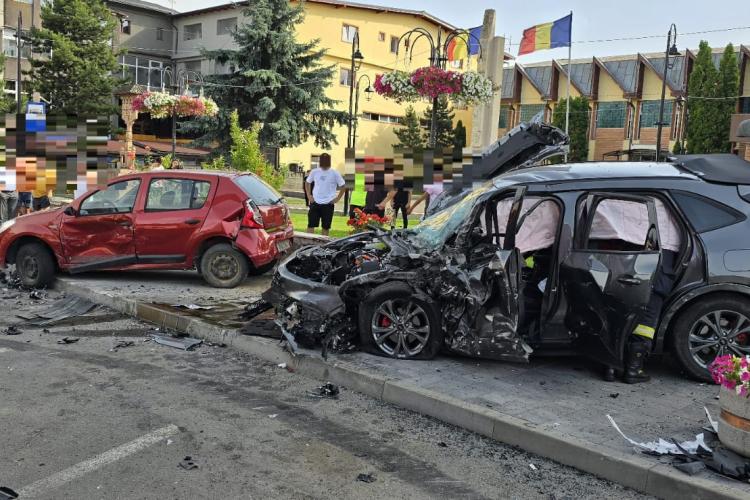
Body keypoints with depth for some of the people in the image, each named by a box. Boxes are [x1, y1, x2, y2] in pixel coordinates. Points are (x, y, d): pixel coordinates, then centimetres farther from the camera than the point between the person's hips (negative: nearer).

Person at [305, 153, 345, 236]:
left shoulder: (334, 173, -5)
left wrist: (337, 198, -4)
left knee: (326, 227, 8)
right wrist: (309, 195, 6)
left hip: (328, 204, -1)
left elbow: (342, 186, 1)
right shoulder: (314, 172, 1)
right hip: (315, 203, 1)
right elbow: (307, 182, 15)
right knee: (311, 225, 0)